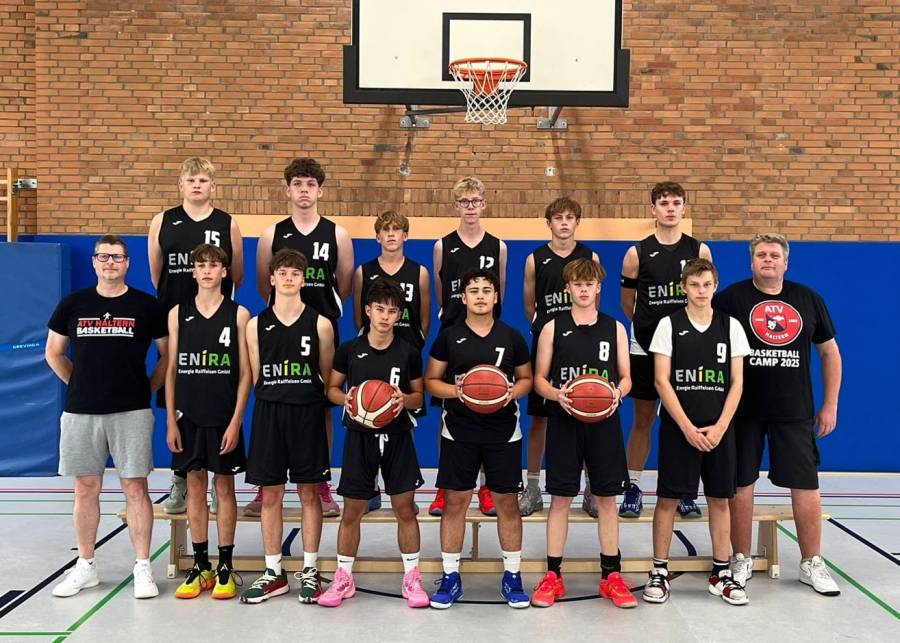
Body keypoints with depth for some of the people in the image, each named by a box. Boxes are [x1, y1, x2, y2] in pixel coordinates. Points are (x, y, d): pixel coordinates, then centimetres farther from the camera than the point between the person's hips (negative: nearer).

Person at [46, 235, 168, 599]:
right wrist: (80, 383, 12)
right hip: (81, 411, 2)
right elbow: (54, 353, 17)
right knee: (85, 489, 9)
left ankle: (142, 568, 8)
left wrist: (148, 388, 3)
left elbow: (167, 354, 8)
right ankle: (85, 567, 21)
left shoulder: (146, 306, 1)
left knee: (135, 488, 0)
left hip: (132, 412, -2)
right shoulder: (72, 305, 7)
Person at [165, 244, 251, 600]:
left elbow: (245, 372, -2)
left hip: (224, 417, -2)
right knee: (195, 486, 8)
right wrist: (171, 420, 1)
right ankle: (201, 566, 18)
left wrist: (236, 421, -9)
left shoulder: (239, 314, -1)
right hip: (188, 416, 2)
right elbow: (172, 369, 7)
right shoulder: (178, 313, 6)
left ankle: (225, 567, 14)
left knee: (224, 487, 4)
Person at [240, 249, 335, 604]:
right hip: (269, 413, 2)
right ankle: (274, 573, 18)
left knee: (309, 492, 4)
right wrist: (274, 401, 3)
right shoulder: (256, 325, 6)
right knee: (270, 495, 6)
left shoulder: (320, 324, 1)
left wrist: (308, 402, 2)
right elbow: (256, 378, 10)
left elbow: (327, 376, 6)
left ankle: (310, 571, 16)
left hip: (307, 414, -2)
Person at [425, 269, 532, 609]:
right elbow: (431, 381, 5)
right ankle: (450, 576, 17)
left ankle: (512, 575, 20)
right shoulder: (448, 337, 1)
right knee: (455, 501, 3)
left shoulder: (512, 337, 3)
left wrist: (512, 392, -10)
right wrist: (456, 391, -14)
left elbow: (526, 379, 12)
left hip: (503, 433, 1)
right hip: (459, 432, 0)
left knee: (507, 502, 6)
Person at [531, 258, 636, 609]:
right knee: (560, 498, 4)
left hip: (604, 422, 1)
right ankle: (553, 576, 14)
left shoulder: (615, 328, 6)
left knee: (606, 498, 7)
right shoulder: (553, 328, 2)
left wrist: (617, 393, -13)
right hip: (564, 422, -1)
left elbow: (626, 378, 9)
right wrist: (556, 394, -18)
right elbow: (539, 379, 3)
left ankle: (611, 576, 18)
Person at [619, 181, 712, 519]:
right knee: (642, 419, 6)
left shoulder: (699, 250, 2)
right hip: (645, 348, -1)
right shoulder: (637, 253, -1)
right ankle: (633, 488, 17)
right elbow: (627, 303, 9)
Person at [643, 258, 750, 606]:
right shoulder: (669, 325, -1)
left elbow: (737, 382, 4)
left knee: (719, 499, 8)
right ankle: (659, 572, 13)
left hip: (718, 429, 2)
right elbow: (662, 381, -5)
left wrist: (720, 426, -7)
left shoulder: (731, 326, 5)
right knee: (668, 498, 1)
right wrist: (687, 427, -11)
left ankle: (721, 574, 20)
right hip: (678, 427, -2)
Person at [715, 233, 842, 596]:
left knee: (806, 485, 5)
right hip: (745, 409, -2)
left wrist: (830, 405, 8)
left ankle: (811, 563, 20)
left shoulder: (807, 299, 7)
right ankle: (742, 559, 20)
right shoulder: (731, 298, -2)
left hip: (795, 411, 2)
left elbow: (829, 352, 12)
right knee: (741, 483, 5)